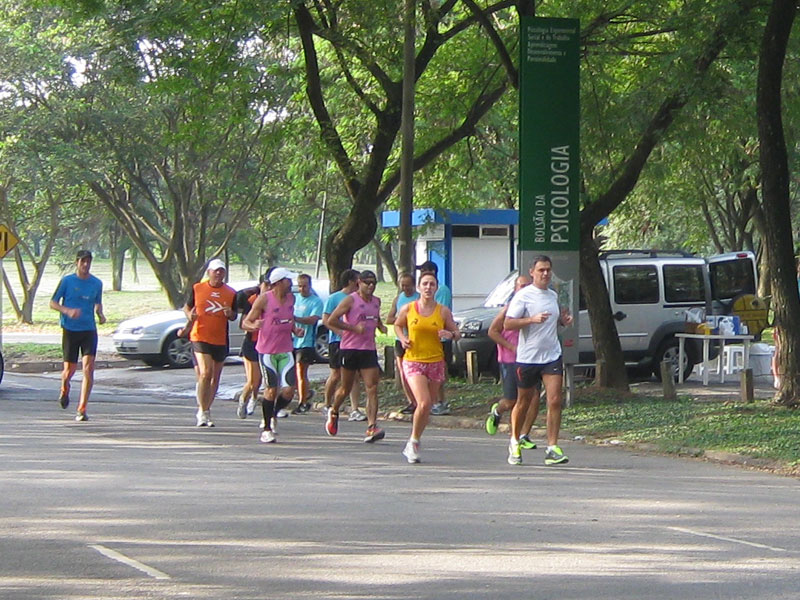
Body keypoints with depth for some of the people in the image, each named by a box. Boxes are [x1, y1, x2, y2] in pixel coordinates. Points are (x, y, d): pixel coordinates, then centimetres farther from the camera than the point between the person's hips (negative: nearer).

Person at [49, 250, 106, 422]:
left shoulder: (97, 283, 6)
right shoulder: (67, 281, -2)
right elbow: (53, 303, 0)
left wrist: (100, 314, -1)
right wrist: (67, 311, -18)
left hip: (89, 330, 1)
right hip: (70, 329, -1)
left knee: (88, 368, -13)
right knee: (69, 369, 4)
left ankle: (82, 410, -11)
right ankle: (64, 390, 42)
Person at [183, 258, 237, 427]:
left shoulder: (231, 293, 5)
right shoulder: (197, 289, 2)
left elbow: (234, 316, 11)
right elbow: (187, 306, 13)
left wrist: (229, 313, -12)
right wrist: (190, 315, -9)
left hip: (221, 340, 3)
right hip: (200, 337, -3)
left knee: (215, 377, 10)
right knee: (205, 373, -17)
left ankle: (206, 410, 23)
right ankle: (202, 411, -13)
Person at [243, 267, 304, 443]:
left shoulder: (291, 298, 8)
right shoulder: (264, 299, -9)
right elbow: (246, 322, -6)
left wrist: (295, 329, 4)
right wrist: (253, 326, -28)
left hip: (286, 351, 5)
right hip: (267, 351, -5)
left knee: (289, 390, -6)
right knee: (271, 390, -5)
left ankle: (272, 416, 20)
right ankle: (267, 429, 9)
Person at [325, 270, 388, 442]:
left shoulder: (376, 301, 13)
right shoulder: (351, 300, -6)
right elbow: (331, 320, -10)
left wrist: (381, 326, 10)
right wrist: (353, 328, -16)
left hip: (369, 349, 4)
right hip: (350, 348, -4)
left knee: (372, 389, -9)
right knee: (346, 388, 8)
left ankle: (372, 427, -16)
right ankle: (333, 412, 38)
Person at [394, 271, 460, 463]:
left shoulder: (443, 311, 2)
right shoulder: (408, 309, 1)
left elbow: (456, 333, 9)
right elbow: (397, 325, 18)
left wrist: (451, 334, -14)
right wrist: (402, 338, -2)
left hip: (436, 362, 2)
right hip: (413, 361, -2)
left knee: (428, 406, 7)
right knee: (423, 403, -20)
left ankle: (412, 446, 24)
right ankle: (413, 441, -1)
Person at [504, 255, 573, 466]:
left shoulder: (553, 296, 12)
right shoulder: (523, 296, -7)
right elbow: (507, 324, -13)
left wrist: (564, 320, 7)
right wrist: (532, 319, -25)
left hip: (552, 356, 4)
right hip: (527, 357, -4)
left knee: (555, 401, -10)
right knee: (523, 402, 9)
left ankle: (552, 448, -9)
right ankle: (514, 443, 31)